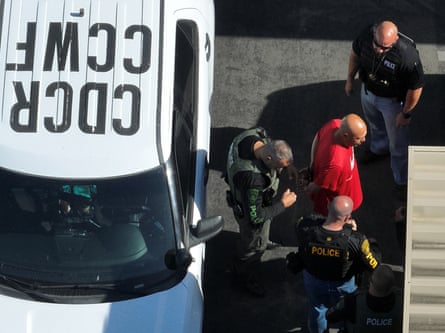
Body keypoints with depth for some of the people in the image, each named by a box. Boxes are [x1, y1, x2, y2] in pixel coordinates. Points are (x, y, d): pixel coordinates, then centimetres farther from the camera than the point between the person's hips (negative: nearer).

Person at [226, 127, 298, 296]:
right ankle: (244, 273, 53)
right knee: (256, 244, 22)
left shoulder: (253, 135, -30)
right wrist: (283, 204, -26)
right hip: (249, 209, -7)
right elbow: (255, 217, -37)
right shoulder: (253, 177, -50)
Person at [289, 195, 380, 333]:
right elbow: (374, 265, -24)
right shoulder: (355, 240, -41)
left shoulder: (304, 228, -36)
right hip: (343, 284, -2)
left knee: (317, 308, 34)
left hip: (313, 280, 2)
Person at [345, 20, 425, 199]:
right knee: (375, 124, 35)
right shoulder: (366, 35, -29)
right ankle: (379, 147, 68)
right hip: (368, 91, 5)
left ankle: (401, 180, 40)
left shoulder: (407, 55, -42)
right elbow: (355, 54, -4)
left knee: (398, 144, 16)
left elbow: (416, 88, -27)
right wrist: (350, 79, 8)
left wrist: (406, 113, -14)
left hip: (392, 101, -5)